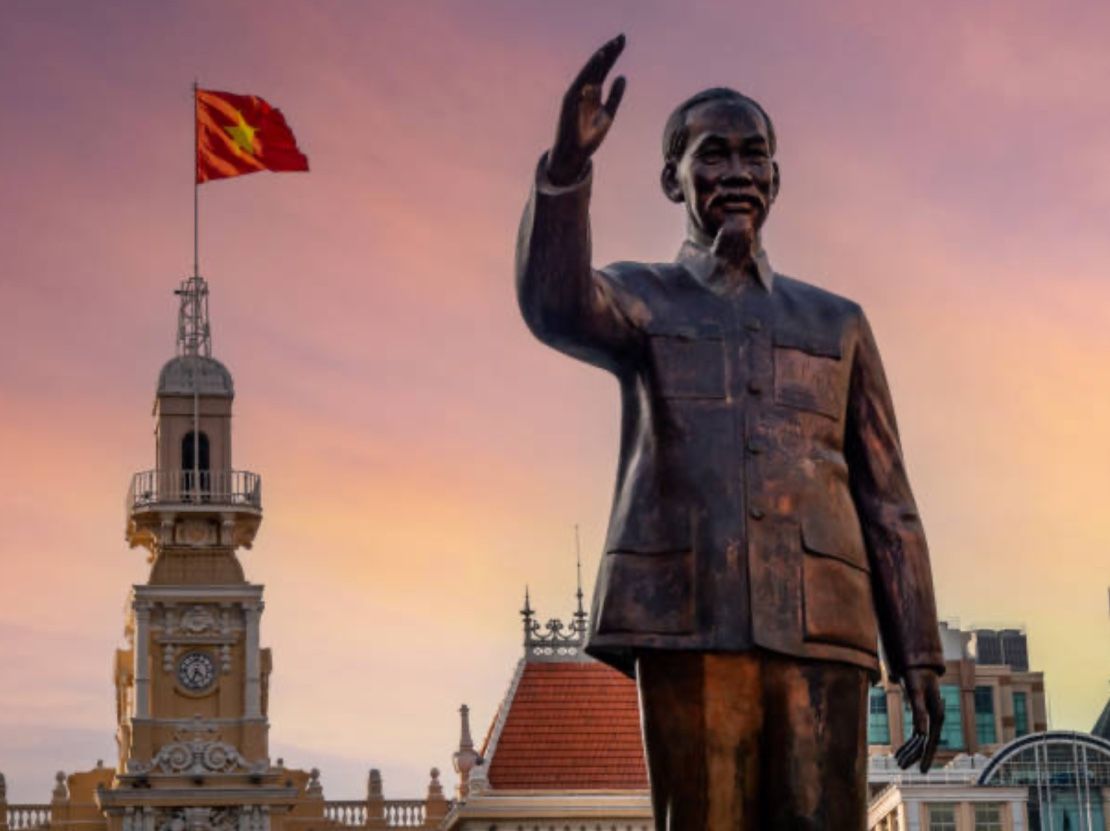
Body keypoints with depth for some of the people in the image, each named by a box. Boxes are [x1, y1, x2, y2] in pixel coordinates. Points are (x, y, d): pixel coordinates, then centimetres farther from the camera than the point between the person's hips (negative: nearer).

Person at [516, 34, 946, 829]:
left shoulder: (837, 324, 22)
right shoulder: (637, 299, 15)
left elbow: (885, 501, 17)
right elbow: (556, 310, -12)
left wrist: (920, 660, 7)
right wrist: (569, 161, -29)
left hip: (817, 626, 2)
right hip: (688, 618, -2)